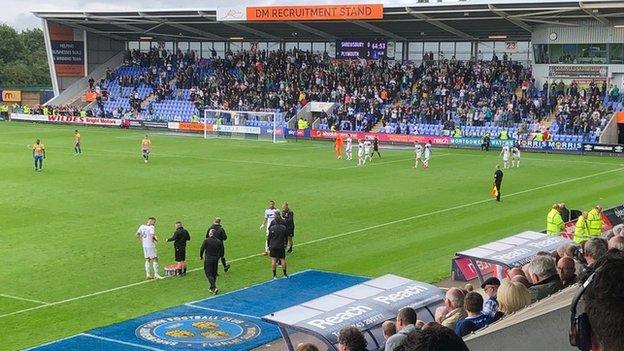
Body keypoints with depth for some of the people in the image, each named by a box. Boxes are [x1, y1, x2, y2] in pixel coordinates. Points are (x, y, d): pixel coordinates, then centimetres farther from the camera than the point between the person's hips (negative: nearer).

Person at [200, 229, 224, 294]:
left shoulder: (206, 240, -11)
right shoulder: (219, 241, -1)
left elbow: (202, 249, -9)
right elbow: (221, 252, 2)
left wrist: (201, 256, 7)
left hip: (208, 259, -4)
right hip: (215, 260, 4)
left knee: (208, 274, -2)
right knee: (214, 273, 16)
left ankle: (214, 287, -17)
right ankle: (212, 288, 25)